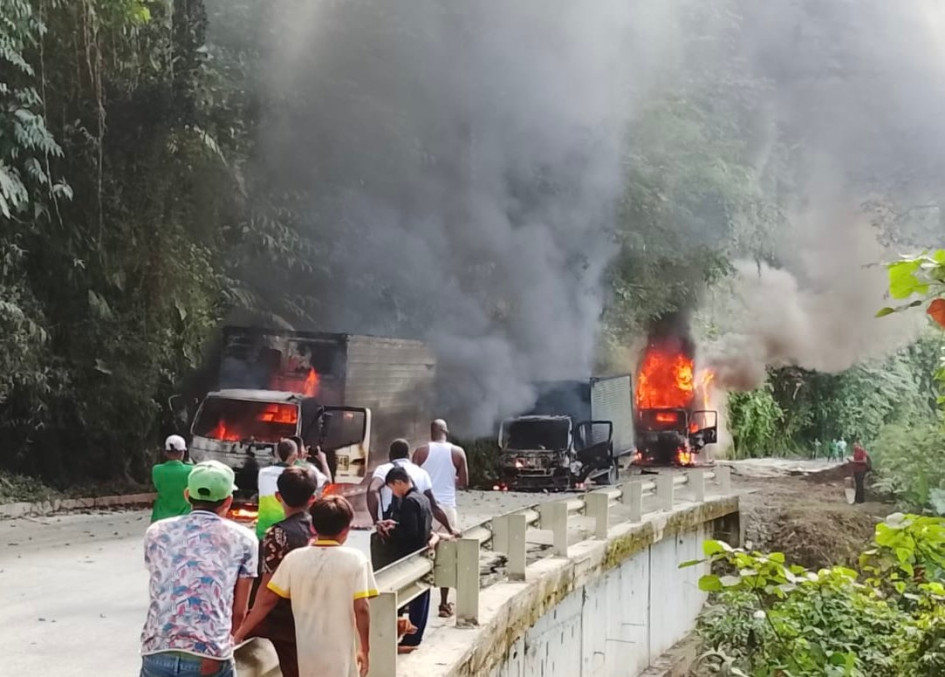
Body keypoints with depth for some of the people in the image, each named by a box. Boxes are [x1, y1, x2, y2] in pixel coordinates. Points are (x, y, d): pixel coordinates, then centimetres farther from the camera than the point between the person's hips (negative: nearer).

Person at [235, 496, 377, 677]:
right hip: (339, 654, -3)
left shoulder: (294, 558, -1)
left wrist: (240, 633, 10)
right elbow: (361, 608, -12)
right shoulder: (355, 560, -9)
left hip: (305, 653, 3)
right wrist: (365, 649, -1)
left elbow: (267, 600, 1)